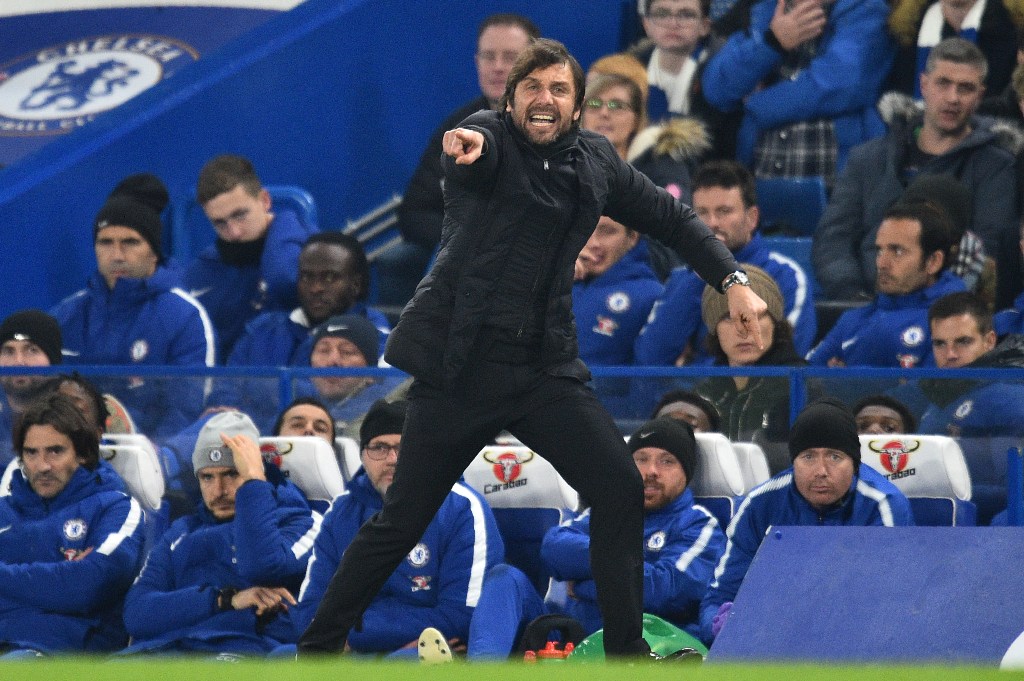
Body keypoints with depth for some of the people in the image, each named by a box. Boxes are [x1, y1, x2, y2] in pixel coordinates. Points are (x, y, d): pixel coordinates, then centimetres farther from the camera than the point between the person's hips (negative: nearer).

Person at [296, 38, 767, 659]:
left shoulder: (595, 161, 8)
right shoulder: (492, 138, -7)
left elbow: (671, 219, 18)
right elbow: (479, 150, -32)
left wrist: (733, 281, 7)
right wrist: (466, 144, -57)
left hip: (545, 367, 4)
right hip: (461, 367, -4)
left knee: (621, 489, -9)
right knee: (403, 520, 1)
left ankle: (627, 650, 1)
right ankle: (320, 646, 16)